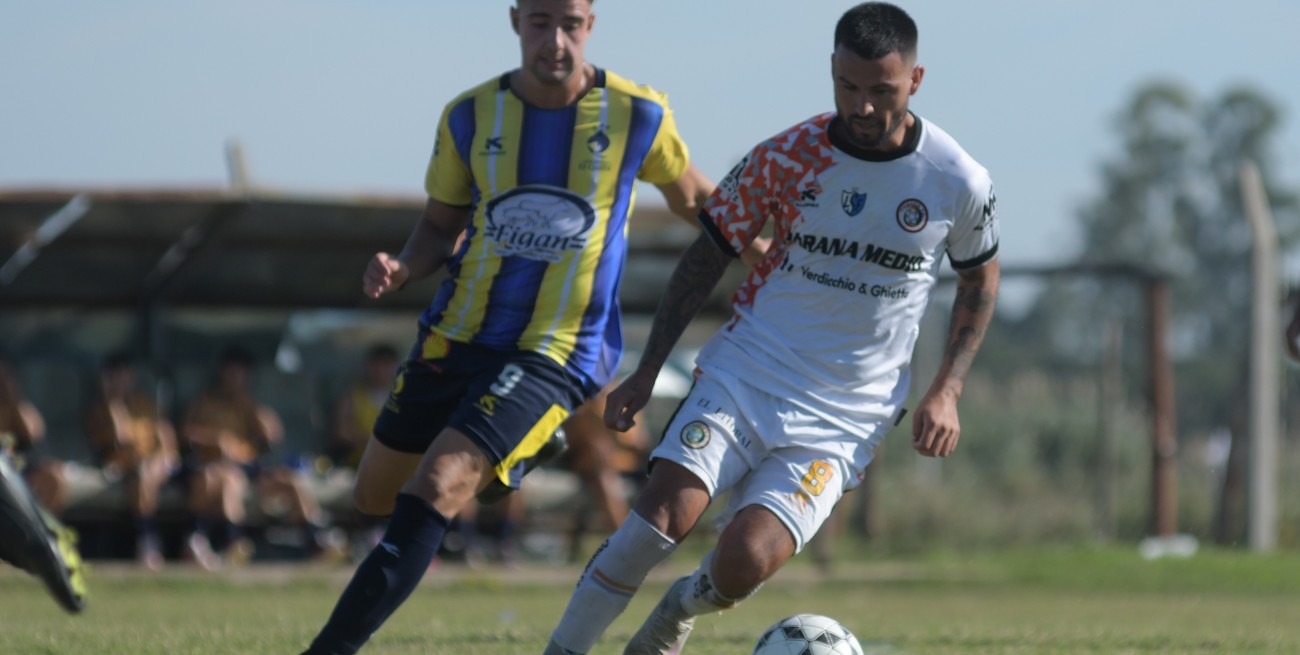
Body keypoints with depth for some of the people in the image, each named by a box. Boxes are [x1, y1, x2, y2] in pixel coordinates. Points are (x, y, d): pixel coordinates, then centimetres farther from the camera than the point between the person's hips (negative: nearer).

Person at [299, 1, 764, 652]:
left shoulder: (637, 115, -8)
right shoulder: (469, 117, -2)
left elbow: (691, 197, 11)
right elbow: (441, 226, 10)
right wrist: (401, 268, -11)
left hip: (554, 355, -5)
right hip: (456, 332, 5)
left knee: (435, 488, -22)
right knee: (376, 495, 15)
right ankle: (516, 452, 42)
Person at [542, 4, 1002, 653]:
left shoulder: (959, 183, -6)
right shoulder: (785, 158, -5)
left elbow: (980, 278, 14)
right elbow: (707, 256, 7)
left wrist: (945, 391, 4)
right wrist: (646, 373, 4)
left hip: (843, 417, 0)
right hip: (744, 373, 1)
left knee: (743, 564, -18)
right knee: (663, 514, -23)